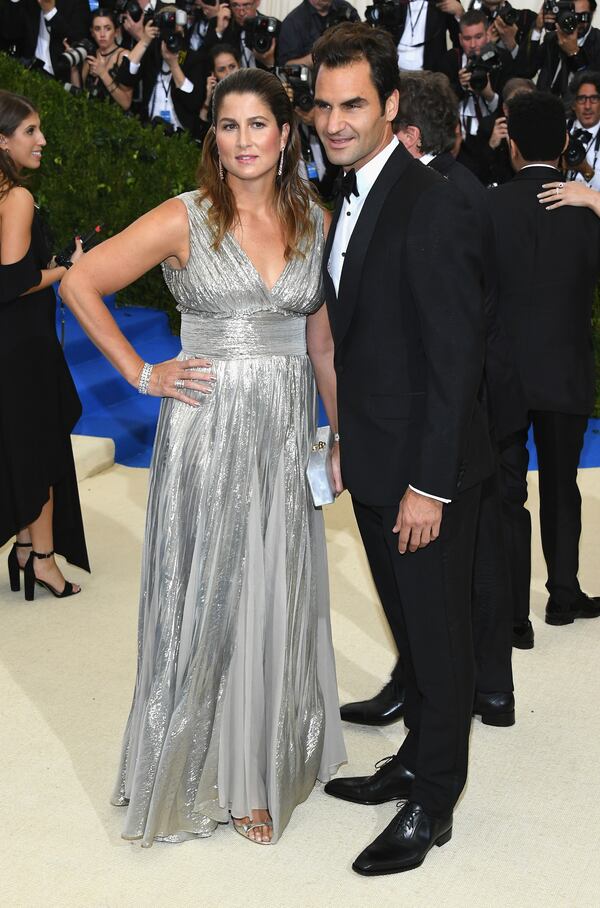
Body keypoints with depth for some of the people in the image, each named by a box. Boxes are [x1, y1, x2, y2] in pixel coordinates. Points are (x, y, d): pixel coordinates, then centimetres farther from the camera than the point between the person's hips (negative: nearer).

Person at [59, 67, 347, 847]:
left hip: (285, 432, 4)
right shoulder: (186, 219, -6)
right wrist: (142, 374, -6)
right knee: (203, 598, 6)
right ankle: (197, 773, 24)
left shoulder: (312, 221, 7)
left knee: (276, 599, 11)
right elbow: (80, 285, -4)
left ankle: (262, 767, 30)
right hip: (207, 430, -3)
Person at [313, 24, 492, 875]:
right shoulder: (352, 199, 10)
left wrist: (430, 483, -21)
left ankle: (432, 804, 22)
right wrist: (349, 444, 13)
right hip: (374, 462, 8)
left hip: (425, 469, -8)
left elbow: (455, 356, -21)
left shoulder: (432, 207, -19)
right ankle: (416, 760, 38)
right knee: (407, 624, 21)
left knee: (438, 631, 7)